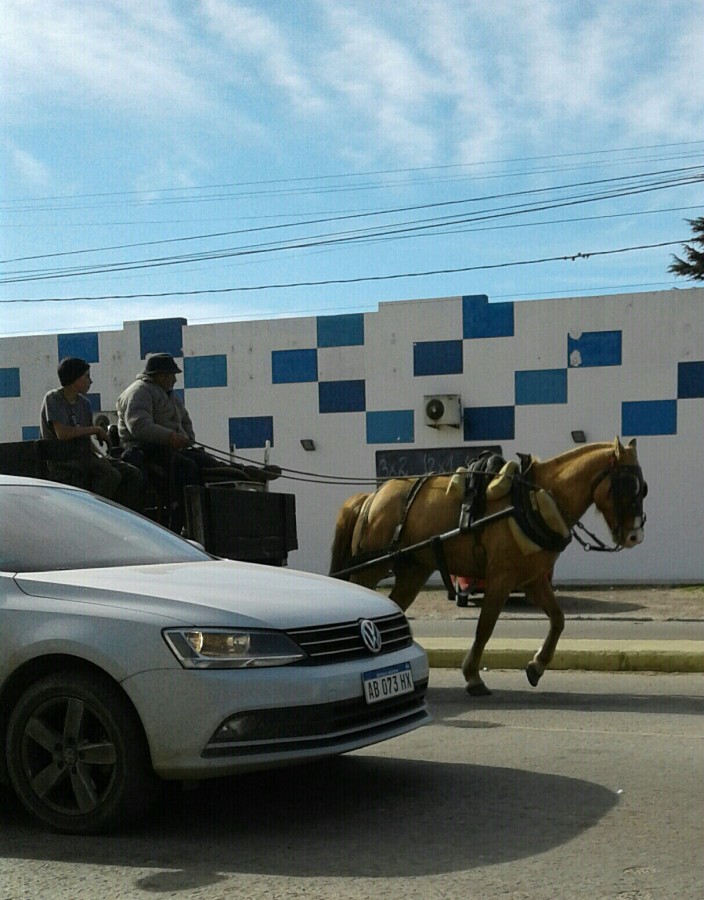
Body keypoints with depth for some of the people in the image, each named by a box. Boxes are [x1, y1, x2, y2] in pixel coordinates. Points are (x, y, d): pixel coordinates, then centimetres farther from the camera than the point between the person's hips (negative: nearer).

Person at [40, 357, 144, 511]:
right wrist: (96, 429, -11)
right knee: (111, 475, -30)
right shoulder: (53, 399, -6)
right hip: (62, 462, -7)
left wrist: (101, 455, -4)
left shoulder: (84, 403, 16)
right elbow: (62, 433, -20)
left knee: (133, 475, -8)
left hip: (84, 457, 8)